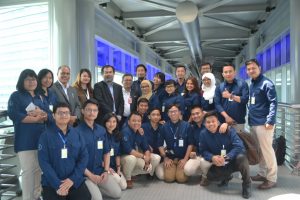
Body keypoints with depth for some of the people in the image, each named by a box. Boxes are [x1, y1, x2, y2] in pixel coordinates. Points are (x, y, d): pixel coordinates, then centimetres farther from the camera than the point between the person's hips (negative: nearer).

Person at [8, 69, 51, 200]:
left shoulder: (40, 97, 18)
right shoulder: (16, 96, 3)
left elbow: (49, 115, 7)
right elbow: (13, 115, -13)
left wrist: (41, 114, -15)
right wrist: (36, 119, -10)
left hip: (41, 138, 5)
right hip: (25, 140, -5)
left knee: (39, 169, 10)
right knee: (28, 170, -6)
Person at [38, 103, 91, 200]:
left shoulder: (77, 133, 3)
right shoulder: (46, 135, -5)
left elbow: (84, 156, 0)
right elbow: (43, 162, -8)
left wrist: (72, 179, -10)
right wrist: (57, 184, -15)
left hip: (75, 181, 2)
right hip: (52, 183, -2)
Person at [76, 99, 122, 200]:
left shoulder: (102, 130, 5)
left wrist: (106, 171, 0)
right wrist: (90, 175, -15)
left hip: (100, 172, 6)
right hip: (84, 174, -6)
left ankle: (95, 189, 18)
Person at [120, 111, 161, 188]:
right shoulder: (125, 132, -21)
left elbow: (147, 148, 0)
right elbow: (128, 150, -32)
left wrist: (147, 159, -18)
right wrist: (143, 156, -27)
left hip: (138, 156, 8)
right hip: (124, 156, -7)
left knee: (157, 158, -4)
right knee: (131, 158, -40)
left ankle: (131, 174, 3)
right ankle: (127, 179, -9)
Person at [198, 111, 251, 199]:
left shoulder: (228, 130, -20)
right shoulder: (203, 134, -11)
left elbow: (239, 147, -28)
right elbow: (203, 151, -7)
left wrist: (225, 157, -39)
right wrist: (212, 157, -29)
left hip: (233, 160, -3)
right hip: (219, 164, 3)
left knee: (241, 157, -36)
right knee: (208, 175, -21)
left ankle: (247, 185, -12)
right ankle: (226, 176, 15)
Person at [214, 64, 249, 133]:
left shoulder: (242, 84, 4)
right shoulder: (219, 87, 9)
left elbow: (245, 99, -7)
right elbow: (217, 104, 1)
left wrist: (231, 96, -16)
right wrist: (226, 116, -9)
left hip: (239, 121, -1)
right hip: (224, 121, 1)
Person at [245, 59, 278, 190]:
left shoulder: (266, 83, -10)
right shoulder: (252, 84, 14)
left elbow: (273, 102, -16)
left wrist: (270, 121, -22)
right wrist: (250, 117, 15)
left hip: (263, 123, -8)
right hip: (253, 123, 8)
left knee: (266, 150, -1)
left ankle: (271, 178, 9)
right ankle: (263, 173, 27)